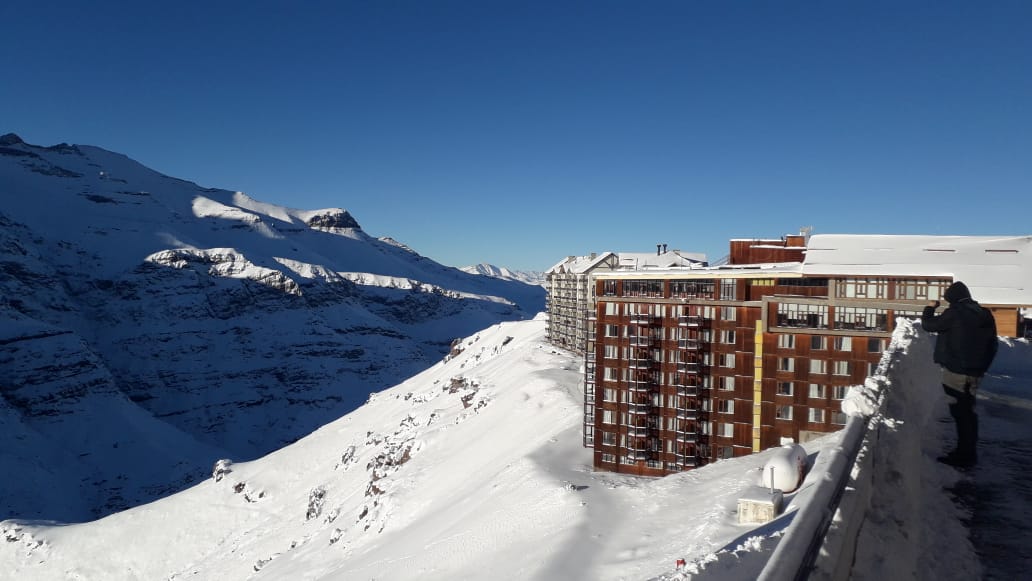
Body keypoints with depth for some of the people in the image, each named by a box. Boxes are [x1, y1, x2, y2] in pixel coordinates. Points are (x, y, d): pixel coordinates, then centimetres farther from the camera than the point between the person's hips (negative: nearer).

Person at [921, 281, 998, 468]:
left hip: (956, 372, -8)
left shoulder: (954, 313, -14)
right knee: (968, 412, 16)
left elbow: (928, 325, -4)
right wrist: (981, 368, 22)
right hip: (974, 373, 8)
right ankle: (968, 453, 24)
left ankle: (964, 455, -1)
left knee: (960, 413, -4)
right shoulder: (985, 315, 10)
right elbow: (992, 345, 15)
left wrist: (930, 308, 15)